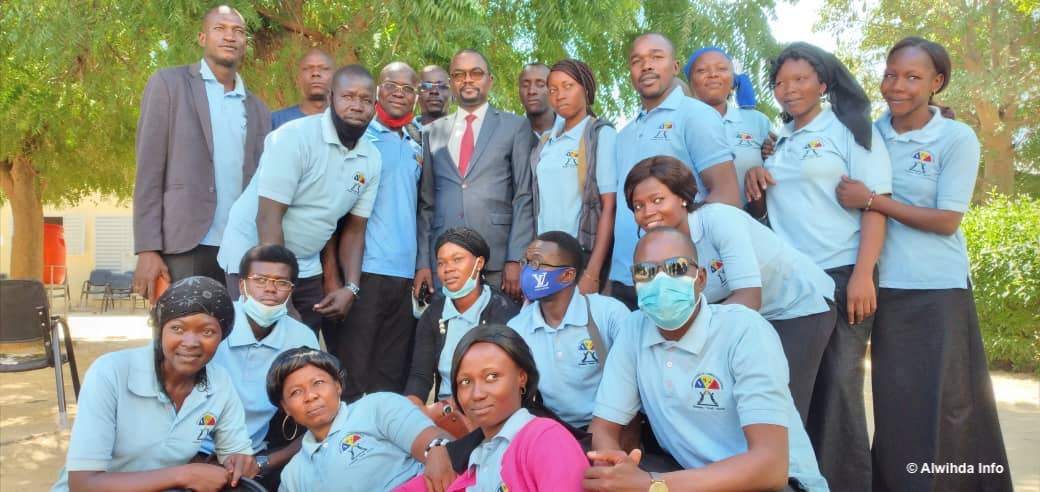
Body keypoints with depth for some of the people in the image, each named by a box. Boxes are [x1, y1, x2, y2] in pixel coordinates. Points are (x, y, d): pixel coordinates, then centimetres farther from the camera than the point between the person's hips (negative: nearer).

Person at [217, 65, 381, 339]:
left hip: (306, 268, 5)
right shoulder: (296, 137, -19)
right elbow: (268, 218, -22)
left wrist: (351, 288, -10)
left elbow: (355, 229, 5)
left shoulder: (372, 159, -2)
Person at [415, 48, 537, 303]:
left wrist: (516, 259, -9)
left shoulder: (515, 127, 5)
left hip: (497, 261, -2)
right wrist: (422, 262, 5)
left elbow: (524, 197, 0)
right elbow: (426, 202, 13)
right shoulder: (432, 132, 14)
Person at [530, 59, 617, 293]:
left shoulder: (601, 134, -2)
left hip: (583, 254, -4)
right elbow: (541, 204, 12)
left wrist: (593, 273, -16)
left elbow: (609, 206, -9)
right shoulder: (546, 142, 13)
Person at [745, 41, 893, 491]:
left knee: (837, 385, -3)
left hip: (840, 276, -5)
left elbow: (875, 205, -9)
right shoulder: (778, 143, 15)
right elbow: (761, 211, 21)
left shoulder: (850, 130, 0)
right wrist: (754, 184, -1)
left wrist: (863, 275, -18)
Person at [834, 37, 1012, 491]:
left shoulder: (957, 138, -6)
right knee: (896, 405, 10)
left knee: (946, 405, 4)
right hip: (889, 288, 3)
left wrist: (872, 201, -17)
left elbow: (947, 221, -11)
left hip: (940, 289, -3)